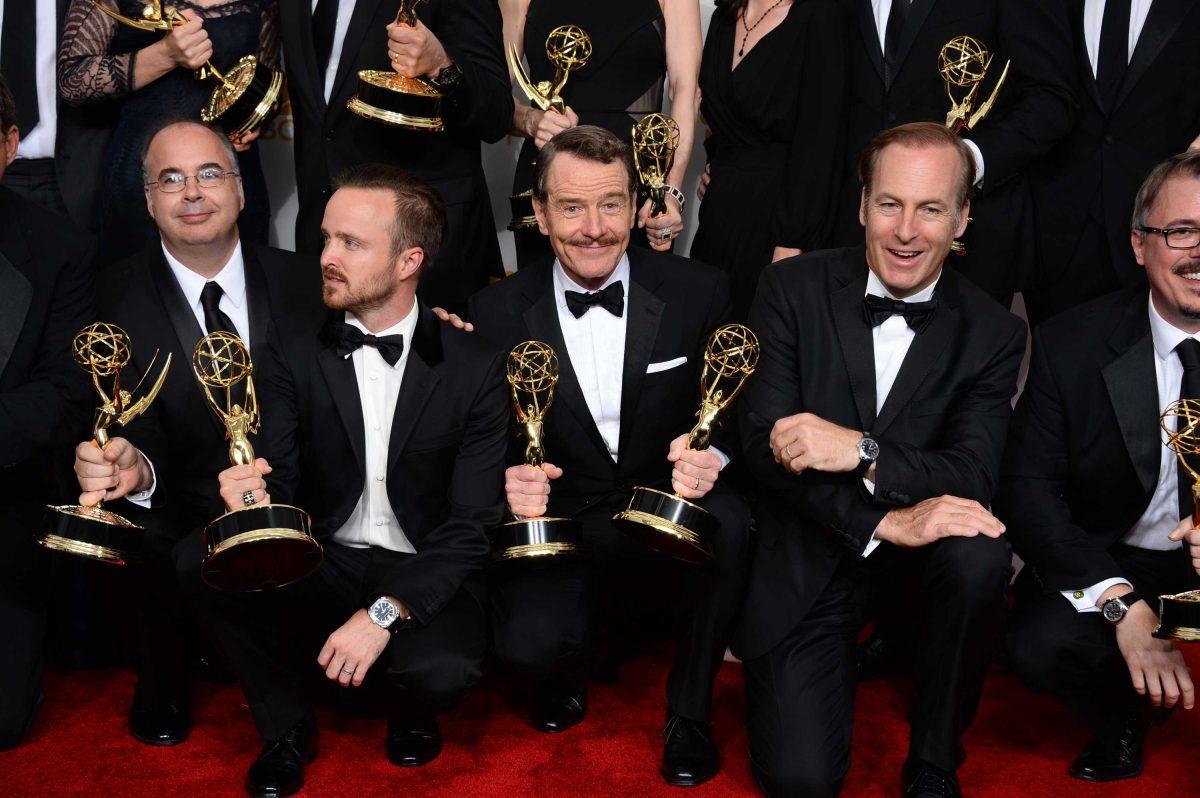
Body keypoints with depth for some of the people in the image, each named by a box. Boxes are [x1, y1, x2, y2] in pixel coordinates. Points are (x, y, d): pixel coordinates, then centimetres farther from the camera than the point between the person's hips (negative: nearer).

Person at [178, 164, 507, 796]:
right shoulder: (295, 341, 0)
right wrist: (256, 495, -28)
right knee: (200, 561, -24)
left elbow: (472, 525, -11)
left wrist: (385, 612, -24)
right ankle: (286, 729, 0)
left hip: (424, 574, -3)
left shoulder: (474, 366, -9)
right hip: (321, 563, 3)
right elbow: (279, 473, -1)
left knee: (442, 671, -34)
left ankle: (409, 710, 8)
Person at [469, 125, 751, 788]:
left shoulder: (699, 293, -4)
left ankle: (689, 710, -7)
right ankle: (579, 646, 13)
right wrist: (509, 480, -22)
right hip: (558, 522, -1)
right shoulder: (497, 313, -4)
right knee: (529, 646, -29)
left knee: (729, 525, -34)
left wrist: (710, 457, -23)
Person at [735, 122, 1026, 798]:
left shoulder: (994, 332, -4)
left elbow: (972, 475, -14)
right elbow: (766, 442, -15)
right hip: (807, 552, -1)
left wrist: (860, 450, -32)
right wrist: (886, 521, -27)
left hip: (917, 542, 1)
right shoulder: (794, 289, -7)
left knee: (980, 559, -34)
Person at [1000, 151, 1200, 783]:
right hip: (1108, 561, 0)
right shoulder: (1070, 346, -9)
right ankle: (1122, 719, 7)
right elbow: (1027, 489, -12)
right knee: (1037, 647, -28)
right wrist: (1121, 603, -26)